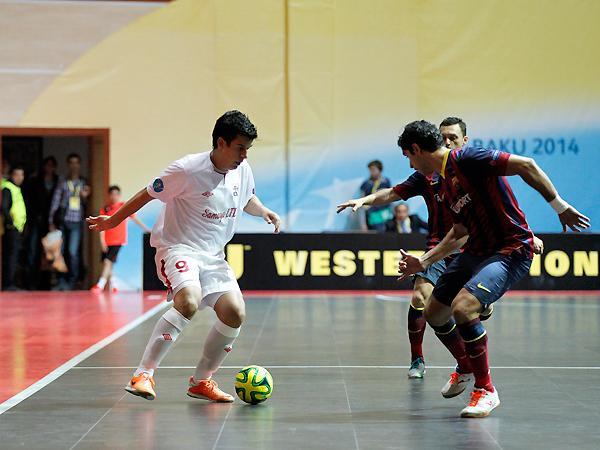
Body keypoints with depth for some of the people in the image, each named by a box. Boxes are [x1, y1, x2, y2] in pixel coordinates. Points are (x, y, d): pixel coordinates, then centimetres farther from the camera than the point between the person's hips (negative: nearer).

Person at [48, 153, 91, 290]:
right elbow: (55, 202, 6)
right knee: (60, 252, 2)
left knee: (73, 252, -9)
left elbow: (86, 205, 13)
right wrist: (51, 222, 1)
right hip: (62, 221, 1)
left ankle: (72, 281, -2)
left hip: (76, 222, -1)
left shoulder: (84, 183, 10)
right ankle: (61, 281, 10)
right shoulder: (62, 182, 7)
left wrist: (85, 197, -8)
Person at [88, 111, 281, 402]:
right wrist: (113, 221, 1)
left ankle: (201, 381, 8)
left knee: (234, 313, -11)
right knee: (189, 301, -34)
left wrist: (263, 212, 3)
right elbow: (148, 194, -5)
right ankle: (144, 375, -26)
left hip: (213, 255, 7)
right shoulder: (188, 170, -17)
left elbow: (247, 199, 25)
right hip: (178, 248, -7)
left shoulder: (242, 171, 3)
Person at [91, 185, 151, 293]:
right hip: (107, 242, 4)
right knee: (106, 263, 7)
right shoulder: (105, 209, 7)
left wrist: (146, 229, 7)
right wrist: (102, 240, -5)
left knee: (108, 261, -15)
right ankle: (113, 285, 23)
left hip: (118, 241, -4)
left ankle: (100, 285, -16)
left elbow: (135, 219, 9)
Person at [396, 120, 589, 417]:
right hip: (477, 251, 10)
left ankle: (485, 390, -11)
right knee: (434, 314, 15)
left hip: (512, 250, -10)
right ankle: (466, 369, 43)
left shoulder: (466, 159, -17)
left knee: (462, 307, -28)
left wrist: (559, 206, -22)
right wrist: (423, 262, 23)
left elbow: (526, 165, -21)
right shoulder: (445, 184, 12)